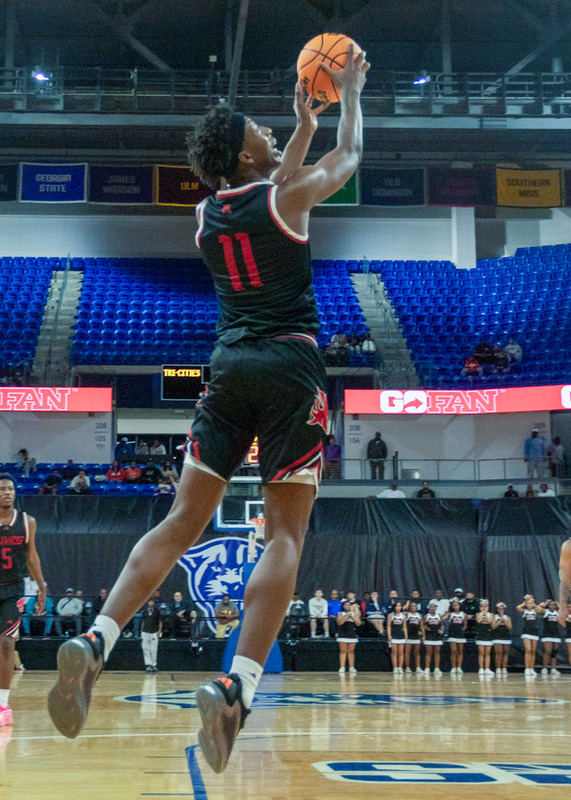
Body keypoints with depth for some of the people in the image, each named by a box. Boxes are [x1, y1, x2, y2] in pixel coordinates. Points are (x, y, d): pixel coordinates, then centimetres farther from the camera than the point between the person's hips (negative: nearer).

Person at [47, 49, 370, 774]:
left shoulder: (206, 214, 13)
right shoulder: (283, 196, -1)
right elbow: (350, 156, 18)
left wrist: (302, 125, 43)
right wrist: (350, 91, 33)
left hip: (229, 367, 5)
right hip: (290, 367, -5)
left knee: (183, 522, 5)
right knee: (284, 536, -5)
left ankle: (95, 643, -12)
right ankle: (235, 688, -20)